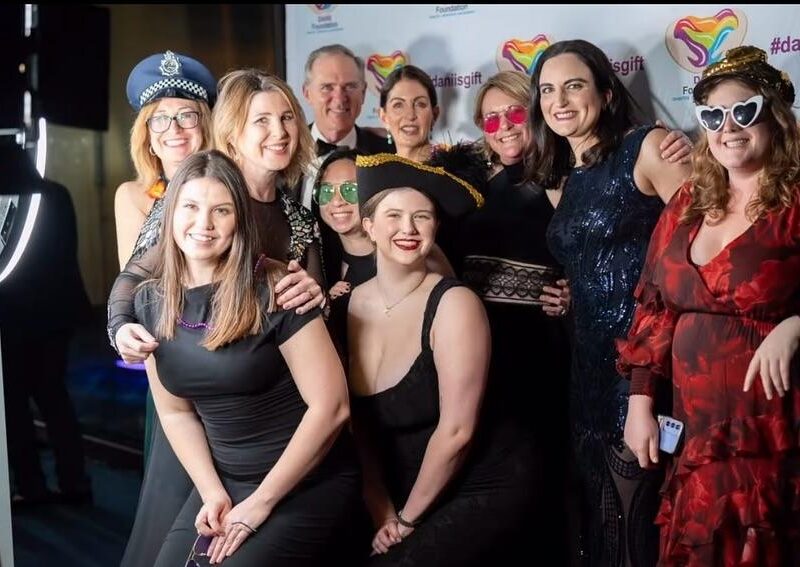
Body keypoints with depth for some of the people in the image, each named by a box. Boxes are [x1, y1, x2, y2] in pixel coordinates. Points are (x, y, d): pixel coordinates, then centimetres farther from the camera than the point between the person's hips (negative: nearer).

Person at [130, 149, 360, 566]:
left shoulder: (273, 292, -17)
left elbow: (330, 407, -17)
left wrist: (261, 502, -14)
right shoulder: (151, 301, 0)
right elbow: (175, 412, 8)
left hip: (308, 484, -5)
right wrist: (213, 493, -5)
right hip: (222, 480, 5)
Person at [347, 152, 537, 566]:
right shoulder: (349, 305, -3)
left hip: (484, 490, -4)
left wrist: (407, 518, -8)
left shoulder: (453, 304, -17)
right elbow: (358, 426, 2)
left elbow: (456, 431, -16)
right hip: (405, 491, 5)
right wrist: (382, 513, -3)